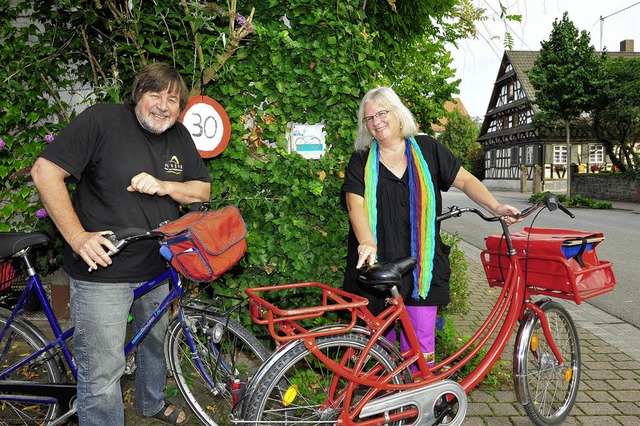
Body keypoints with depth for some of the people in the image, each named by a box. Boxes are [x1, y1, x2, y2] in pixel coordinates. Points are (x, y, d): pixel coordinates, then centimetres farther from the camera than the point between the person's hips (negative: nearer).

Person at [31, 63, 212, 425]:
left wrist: (163, 186, -15)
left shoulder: (179, 136, 4)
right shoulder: (102, 120, -13)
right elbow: (45, 172, -15)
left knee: (155, 341, 27)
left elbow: (203, 190, 6)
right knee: (103, 375, -1)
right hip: (102, 271, -6)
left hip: (157, 269, 7)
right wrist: (78, 237, -20)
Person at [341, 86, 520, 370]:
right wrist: (367, 243, -27)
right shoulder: (362, 161, 5)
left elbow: (465, 180, 10)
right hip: (376, 264, 0)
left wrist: (495, 207, -6)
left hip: (421, 266, 0)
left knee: (420, 350, -1)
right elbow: (356, 204, -9)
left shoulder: (426, 149, 8)